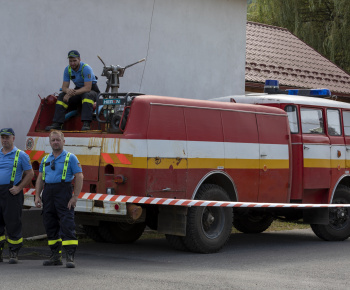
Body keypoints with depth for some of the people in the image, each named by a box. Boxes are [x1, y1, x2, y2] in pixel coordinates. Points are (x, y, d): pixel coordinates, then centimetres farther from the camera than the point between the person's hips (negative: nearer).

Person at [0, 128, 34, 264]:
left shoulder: (20, 155, 1)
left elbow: (30, 173, 0)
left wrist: (19, 188, -9)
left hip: (11, 192, -4)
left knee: (13, 223, -3)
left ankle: (14, 254, 3)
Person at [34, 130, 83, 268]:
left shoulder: (70, 158, 1)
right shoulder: (45, 159, 18)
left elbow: (79, 177, -4)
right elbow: (40, 178, 17)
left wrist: (75, 197, -12)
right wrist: (37, 196, 6)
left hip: (63, 192, -6)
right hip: (48, 193, 6)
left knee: (67, 224, -12)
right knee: (50, 225, 6)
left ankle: (70, 257, -15)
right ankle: (56, 256, 14)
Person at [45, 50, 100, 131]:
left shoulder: (86, 68, -23)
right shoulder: (68, 69, -4)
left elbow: (88, 88, -30)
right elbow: (64, 86, -5)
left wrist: (72, 93, -37)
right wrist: (68, 90, -32)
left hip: (91, 90, -6)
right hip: (78, 90, 6)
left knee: (87, 95, -39)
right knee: (62, 96, -17)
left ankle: (86, 124, -47)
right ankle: (57, 124, -21)